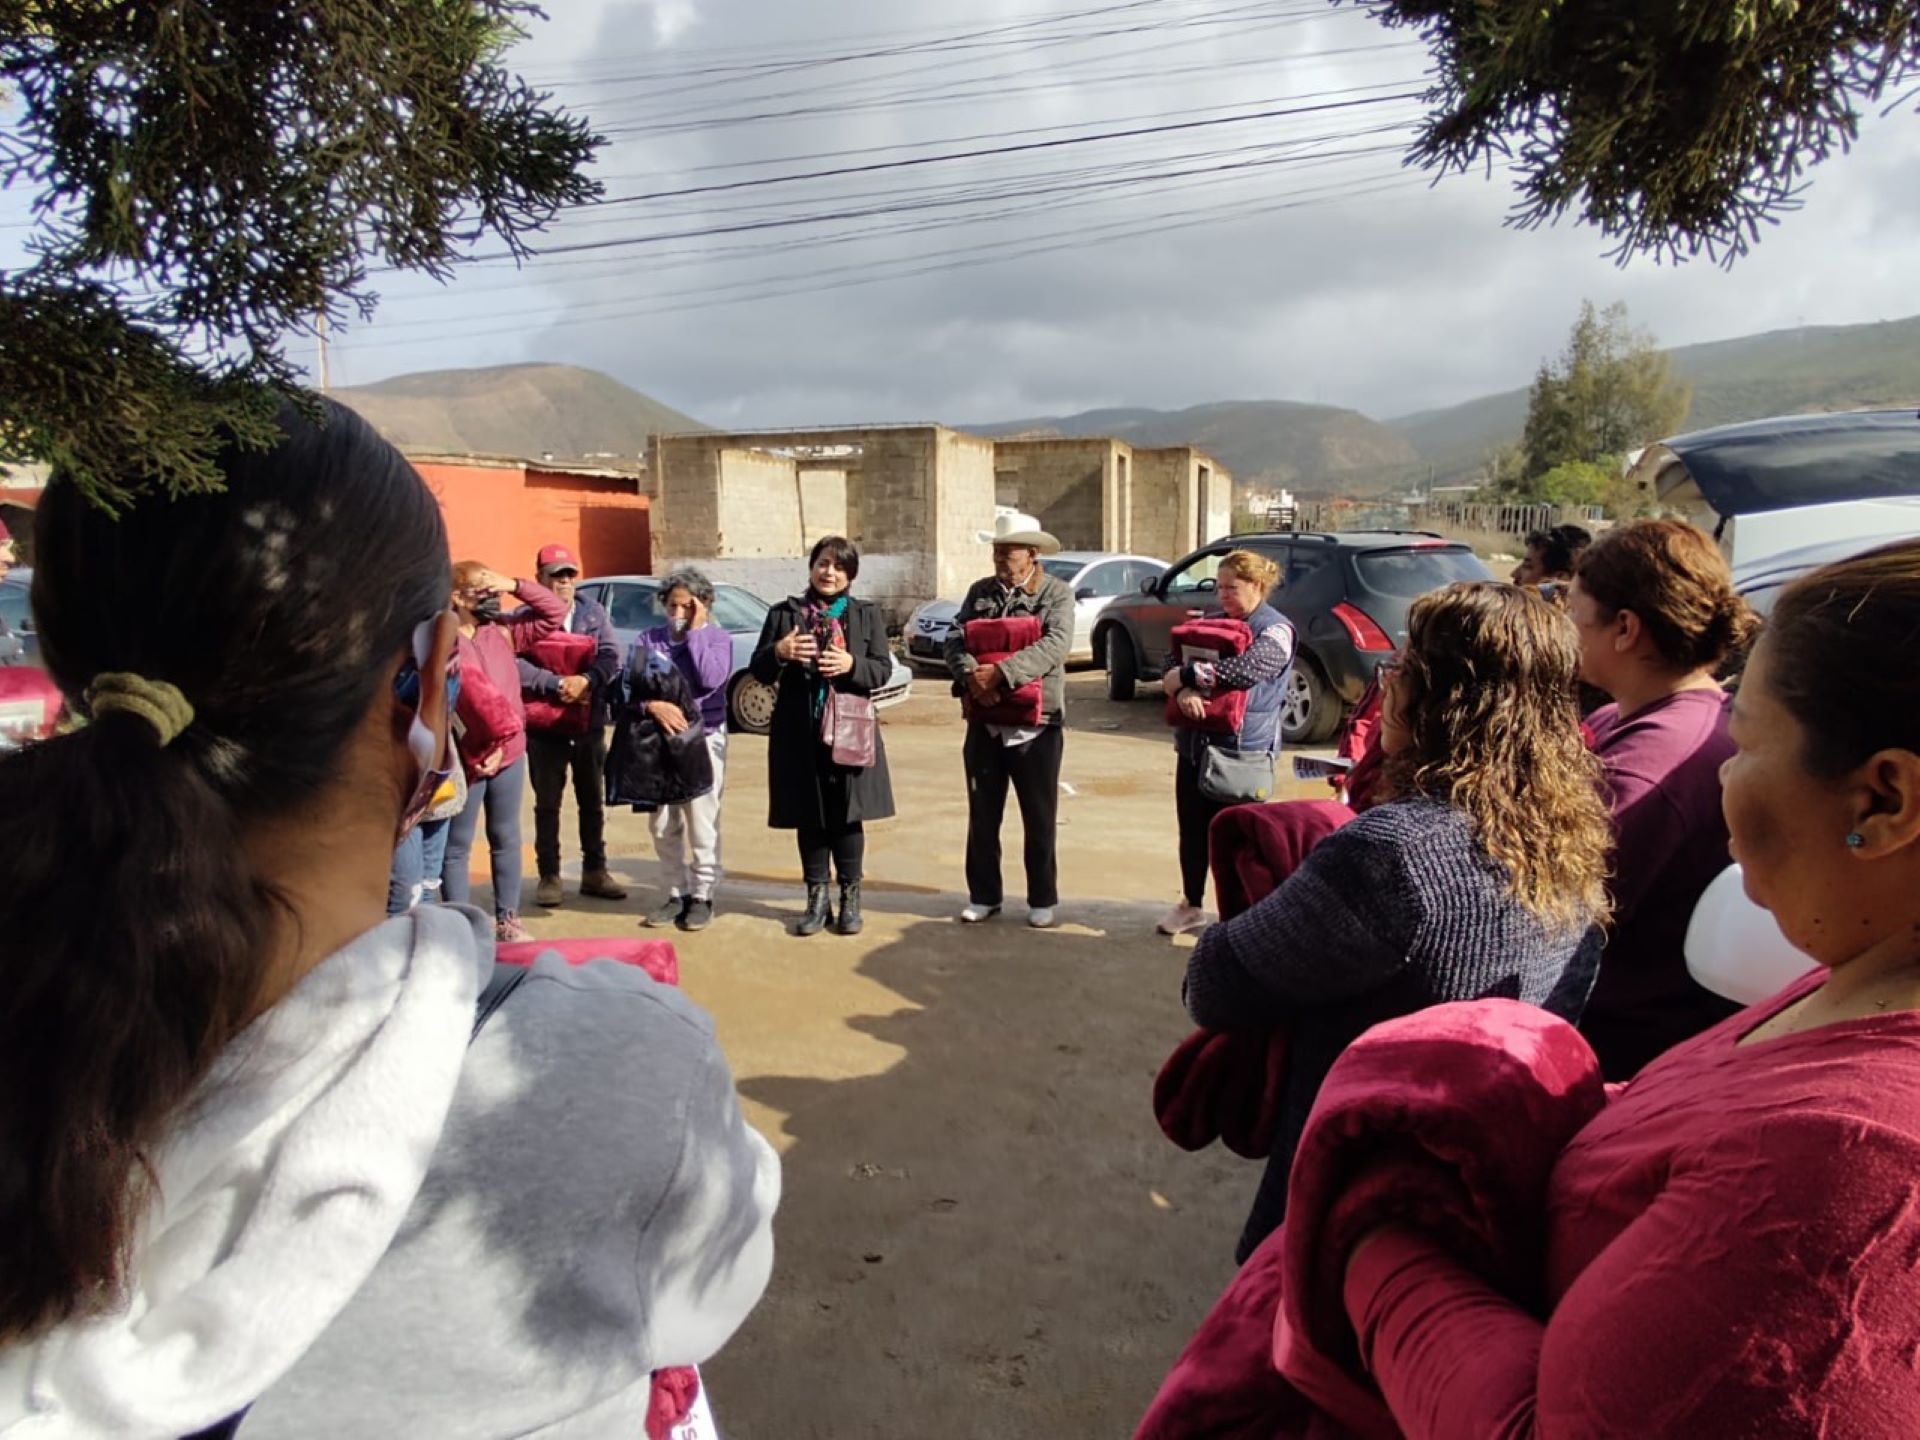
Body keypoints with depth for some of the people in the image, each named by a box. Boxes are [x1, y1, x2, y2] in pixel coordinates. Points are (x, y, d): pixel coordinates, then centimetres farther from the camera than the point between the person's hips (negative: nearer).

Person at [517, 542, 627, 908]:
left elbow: (611, 656, -6)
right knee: (547, 803, 8)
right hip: (544, 726, -3)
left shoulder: (594, 612, 3)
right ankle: (549, 876, 19)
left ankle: (594, 871, 27)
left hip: (590, 723, 3)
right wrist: (557, 683, -27)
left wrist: (587, 679, -23)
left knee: (593, 801, 13)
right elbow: (515, 663, -18)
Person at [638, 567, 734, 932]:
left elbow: (711, 679, -18)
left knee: (702, 823, -1)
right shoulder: (649, 639, 7)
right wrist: (653, 704, -23)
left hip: (704, 739, -3)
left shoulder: (718, 638, 0)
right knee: (663, 825, 9)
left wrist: (695, 631, -13)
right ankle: (677, 892, 22)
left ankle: (702, 895, 11)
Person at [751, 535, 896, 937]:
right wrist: (778, 652, -15)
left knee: (847, 815, 3)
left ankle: (850, 898, 16)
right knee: (809, 817, 7)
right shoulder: (784, 614, 9)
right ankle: (817, 897, 18)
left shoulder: (867, 615, 8)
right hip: (799, 734, 1)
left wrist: (851, 664, -18)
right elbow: (760, 671, 6)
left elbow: (883, 670, 1)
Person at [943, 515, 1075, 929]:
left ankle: (1043, 901, 20)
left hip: (1036, 721, -3)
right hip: (984, 720, 4)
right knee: (982, 816, 11)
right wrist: (970, 674, -21)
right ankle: (983, 896, 24)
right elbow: (955, 639, 0)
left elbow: (1055, 645, -18)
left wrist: (1002, 671, -28)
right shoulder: (979, 591, 9)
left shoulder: (1058, 593, -3)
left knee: (1040, 819, 7)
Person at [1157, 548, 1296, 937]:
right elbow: (1174, 664, 5)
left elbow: (1245, 670, -22)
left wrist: (1188, 677, -15)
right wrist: (1182, 689, -18)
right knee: (1192, 829, 13)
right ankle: (1191, 905, 29)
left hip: (1243, 749, -6)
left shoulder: (1276, 629, -5)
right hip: (1195, 744, 6)